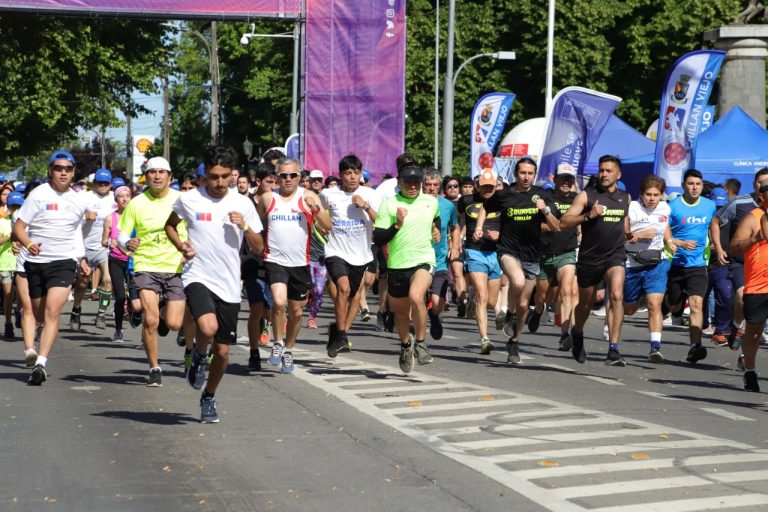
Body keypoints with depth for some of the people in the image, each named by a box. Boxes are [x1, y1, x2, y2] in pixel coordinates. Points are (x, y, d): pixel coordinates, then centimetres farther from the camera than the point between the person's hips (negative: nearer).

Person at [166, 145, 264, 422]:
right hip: (197, 277, -3)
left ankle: (209, 398, 31)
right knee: (208, 328, -30)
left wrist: (244, 226, -13)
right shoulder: (188, 200, -2)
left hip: (229, 285, 3)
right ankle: (199, 355, 6)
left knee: (223, 350, 6)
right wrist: (181, 246, -3)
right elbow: (169, 225, 17)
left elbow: (258, 248, 5)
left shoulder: (243, 204, 2)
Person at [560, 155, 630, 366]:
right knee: (586, 303, 15)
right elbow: (563, 223, -10)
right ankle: (577, 334, 47)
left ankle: (613, 350, -24)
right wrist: (588, 215, -22)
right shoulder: (586, 196, -4)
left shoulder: (625, 198, 9)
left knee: (616, 295, -23)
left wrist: (628, 234, 10)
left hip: (615, 255, 1)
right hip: (590, 257, -1)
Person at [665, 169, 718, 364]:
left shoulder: (710, 206, 6)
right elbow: (663, 234, -7)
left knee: (696, 304, -17)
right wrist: (681, 243, -22)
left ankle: (695, 346, -24)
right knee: (674, 307, 11)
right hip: (675, 264, -1)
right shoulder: (673, 206, -7)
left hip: (698, 265, 1)